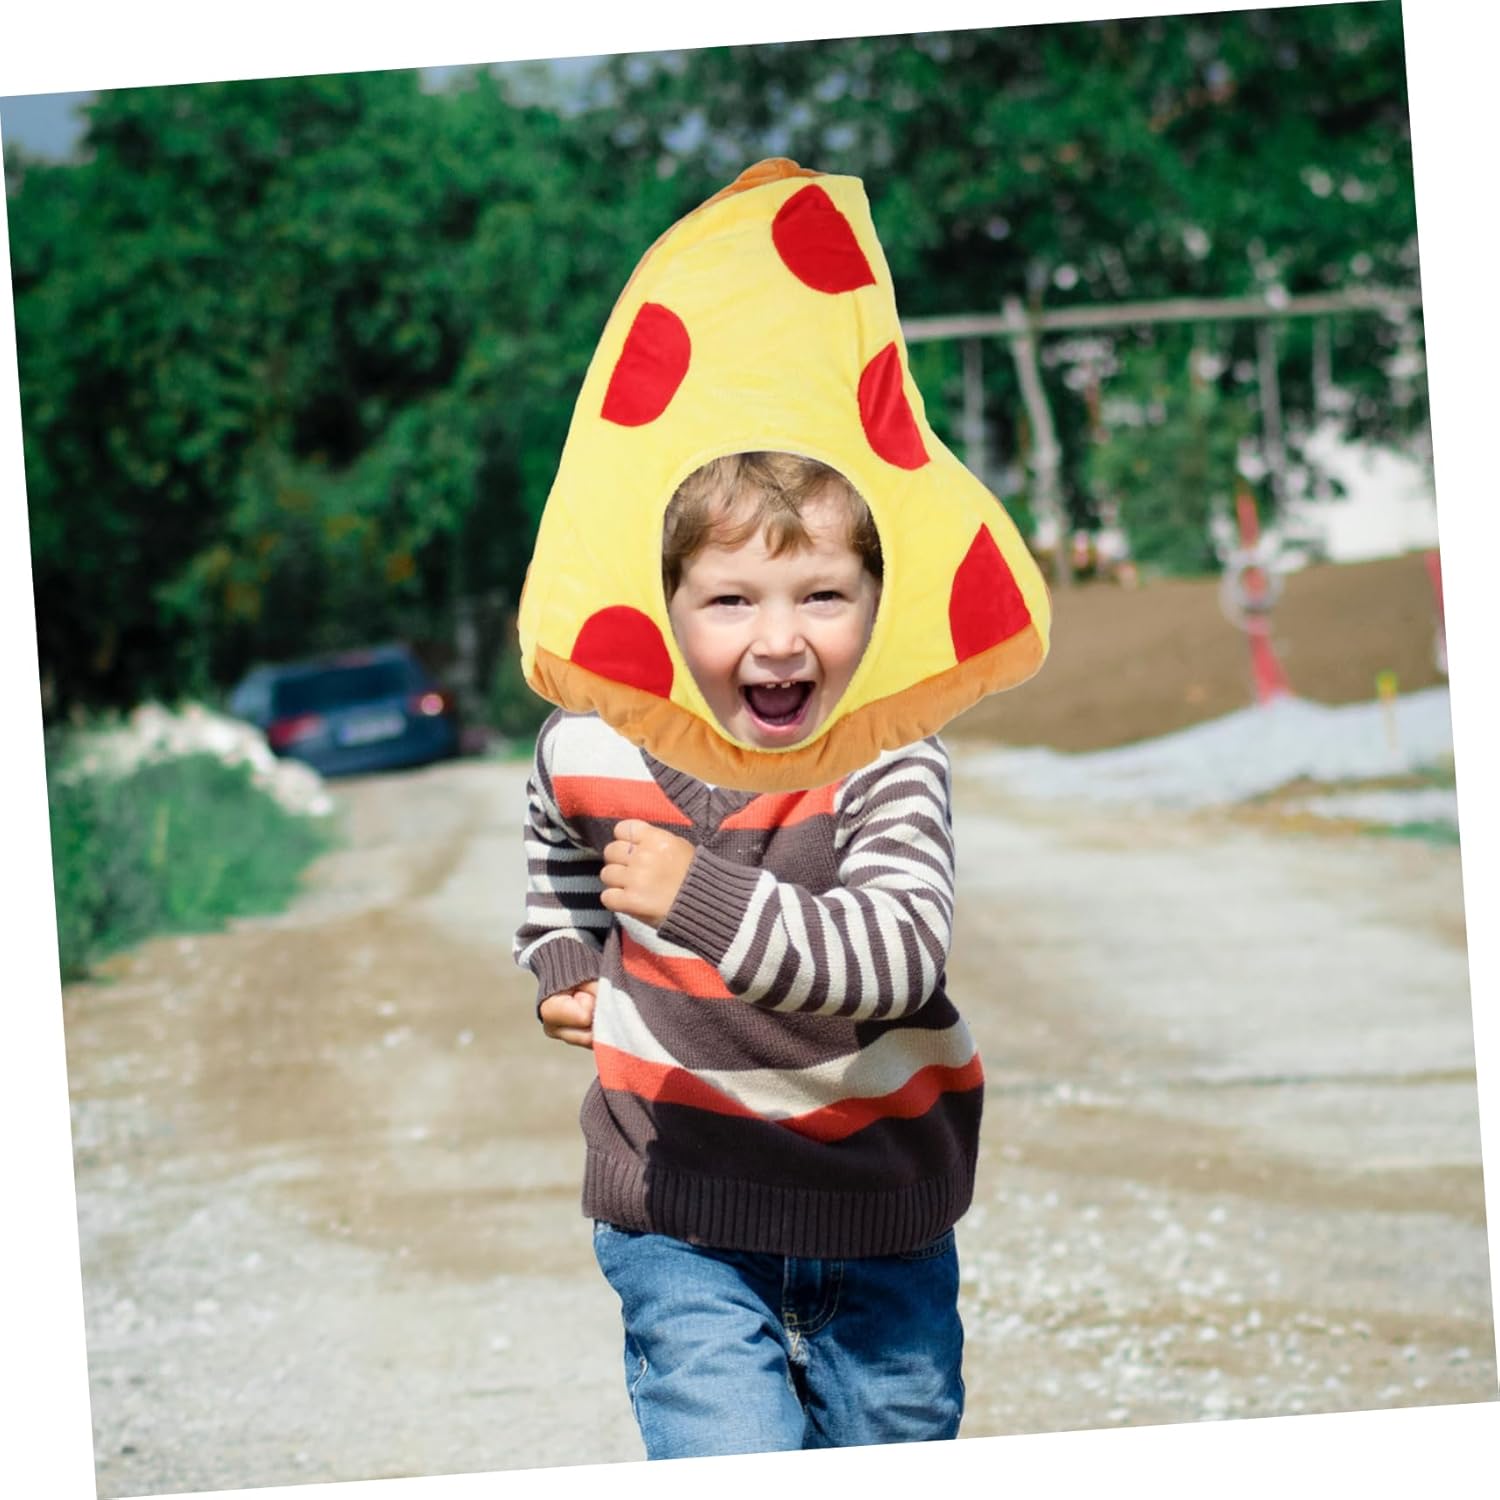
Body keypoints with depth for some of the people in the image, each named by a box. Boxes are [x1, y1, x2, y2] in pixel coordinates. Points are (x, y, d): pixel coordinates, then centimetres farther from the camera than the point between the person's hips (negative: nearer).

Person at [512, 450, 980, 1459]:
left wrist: (703, 897, -42)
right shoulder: (590, 752, -7)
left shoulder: (889, 766, -17)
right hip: (684, 1222, 0)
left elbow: (901, 954, -35)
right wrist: (563, 969, 5)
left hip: (882, 1221, 0)